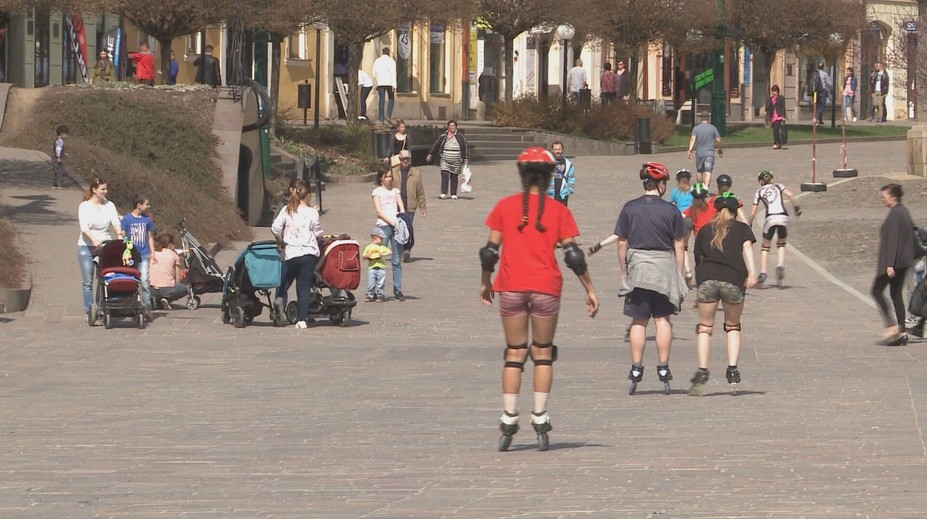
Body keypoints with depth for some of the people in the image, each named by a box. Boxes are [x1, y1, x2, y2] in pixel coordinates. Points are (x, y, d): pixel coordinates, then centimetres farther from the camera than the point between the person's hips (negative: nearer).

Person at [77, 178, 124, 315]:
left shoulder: (109, 205, 6)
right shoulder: (84, 206, -4)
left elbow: (116, 222, -7)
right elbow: (83, 227, -15)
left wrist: (119, 235, -28)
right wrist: (94, 240, -31)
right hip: (86, 246, -3)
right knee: (87, 281, -1)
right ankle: (89, 312, 3)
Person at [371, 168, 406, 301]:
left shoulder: (395, 191, 17)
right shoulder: (377, 192, 5)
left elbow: (401, 208, 9)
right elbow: (379, 211, -4)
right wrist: (392, 223, -12)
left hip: (397, 226, 3)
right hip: (383, 226, -3)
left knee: (397, 260, 1)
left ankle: (398, 290, 3)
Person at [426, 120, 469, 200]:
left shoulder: (460, 136, 1)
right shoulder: (443, 136, 4)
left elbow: (465, 148, 5)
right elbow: (436, 145, 9)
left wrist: (466, 159, 2)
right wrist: (430, 154, 6)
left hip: (456, 162, 0)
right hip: (445, 160, 0)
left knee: (454, 177, 3)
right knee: (444, 175, -12)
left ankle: (453, 194, 13)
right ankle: (443, 193, -13)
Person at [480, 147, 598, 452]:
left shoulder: (505, 206, 4)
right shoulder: (558, 211, 1)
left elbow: (491, 250, 3)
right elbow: (573, 255, -2)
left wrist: (485, 282, 18)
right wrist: (589, 289, 5)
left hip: (511, 288, 1)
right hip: (546, 288, -1)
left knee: (514, 354, 7)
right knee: (543, 353, 9)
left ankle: (509, 420, 2)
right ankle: (540, 421, 4)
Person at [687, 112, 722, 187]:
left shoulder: (696, 128, 0)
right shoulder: (713, 128, 0)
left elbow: (693, 139, -12)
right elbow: (718, 140, 2)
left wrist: (690, 150, -18)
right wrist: (720, 150, 18)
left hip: (699, 153, 1)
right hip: (710, 153, -1)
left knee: (699, 171, 17)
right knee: (708, 172, -8)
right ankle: (706, 187, -25)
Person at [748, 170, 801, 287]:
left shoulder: (759, 192, 17)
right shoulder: (778, 186, 19)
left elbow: (753, 212, 14)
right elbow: (790, 195, -1)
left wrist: (749, 226, 24)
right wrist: (797, 208, 3)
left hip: (770, 218, -1)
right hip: (783, 217, 1)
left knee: (766, 246, 15)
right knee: (781, 244, 23)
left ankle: (762, 272, 2)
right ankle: (780, 265, 0)